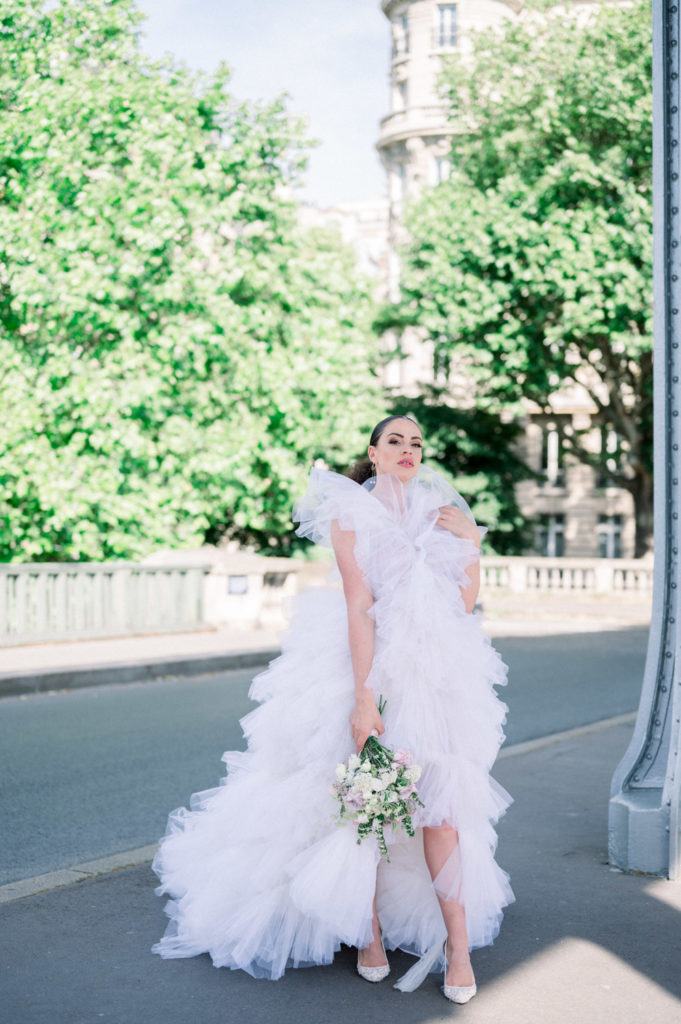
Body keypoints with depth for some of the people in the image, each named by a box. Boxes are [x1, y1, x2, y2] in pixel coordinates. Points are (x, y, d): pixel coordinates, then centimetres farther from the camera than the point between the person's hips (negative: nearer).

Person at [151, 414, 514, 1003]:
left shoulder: (439, 513, 10)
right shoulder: (352, 513, -3)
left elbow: (465, 606, 10)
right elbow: (359, 606, -13)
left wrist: (472, 543, 0)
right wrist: (363, 697, -18)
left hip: (434, 678, 3)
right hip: (365, 668, -3)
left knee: (441, 805, -2)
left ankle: (458, 941, 5)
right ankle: (369, 929, 21)